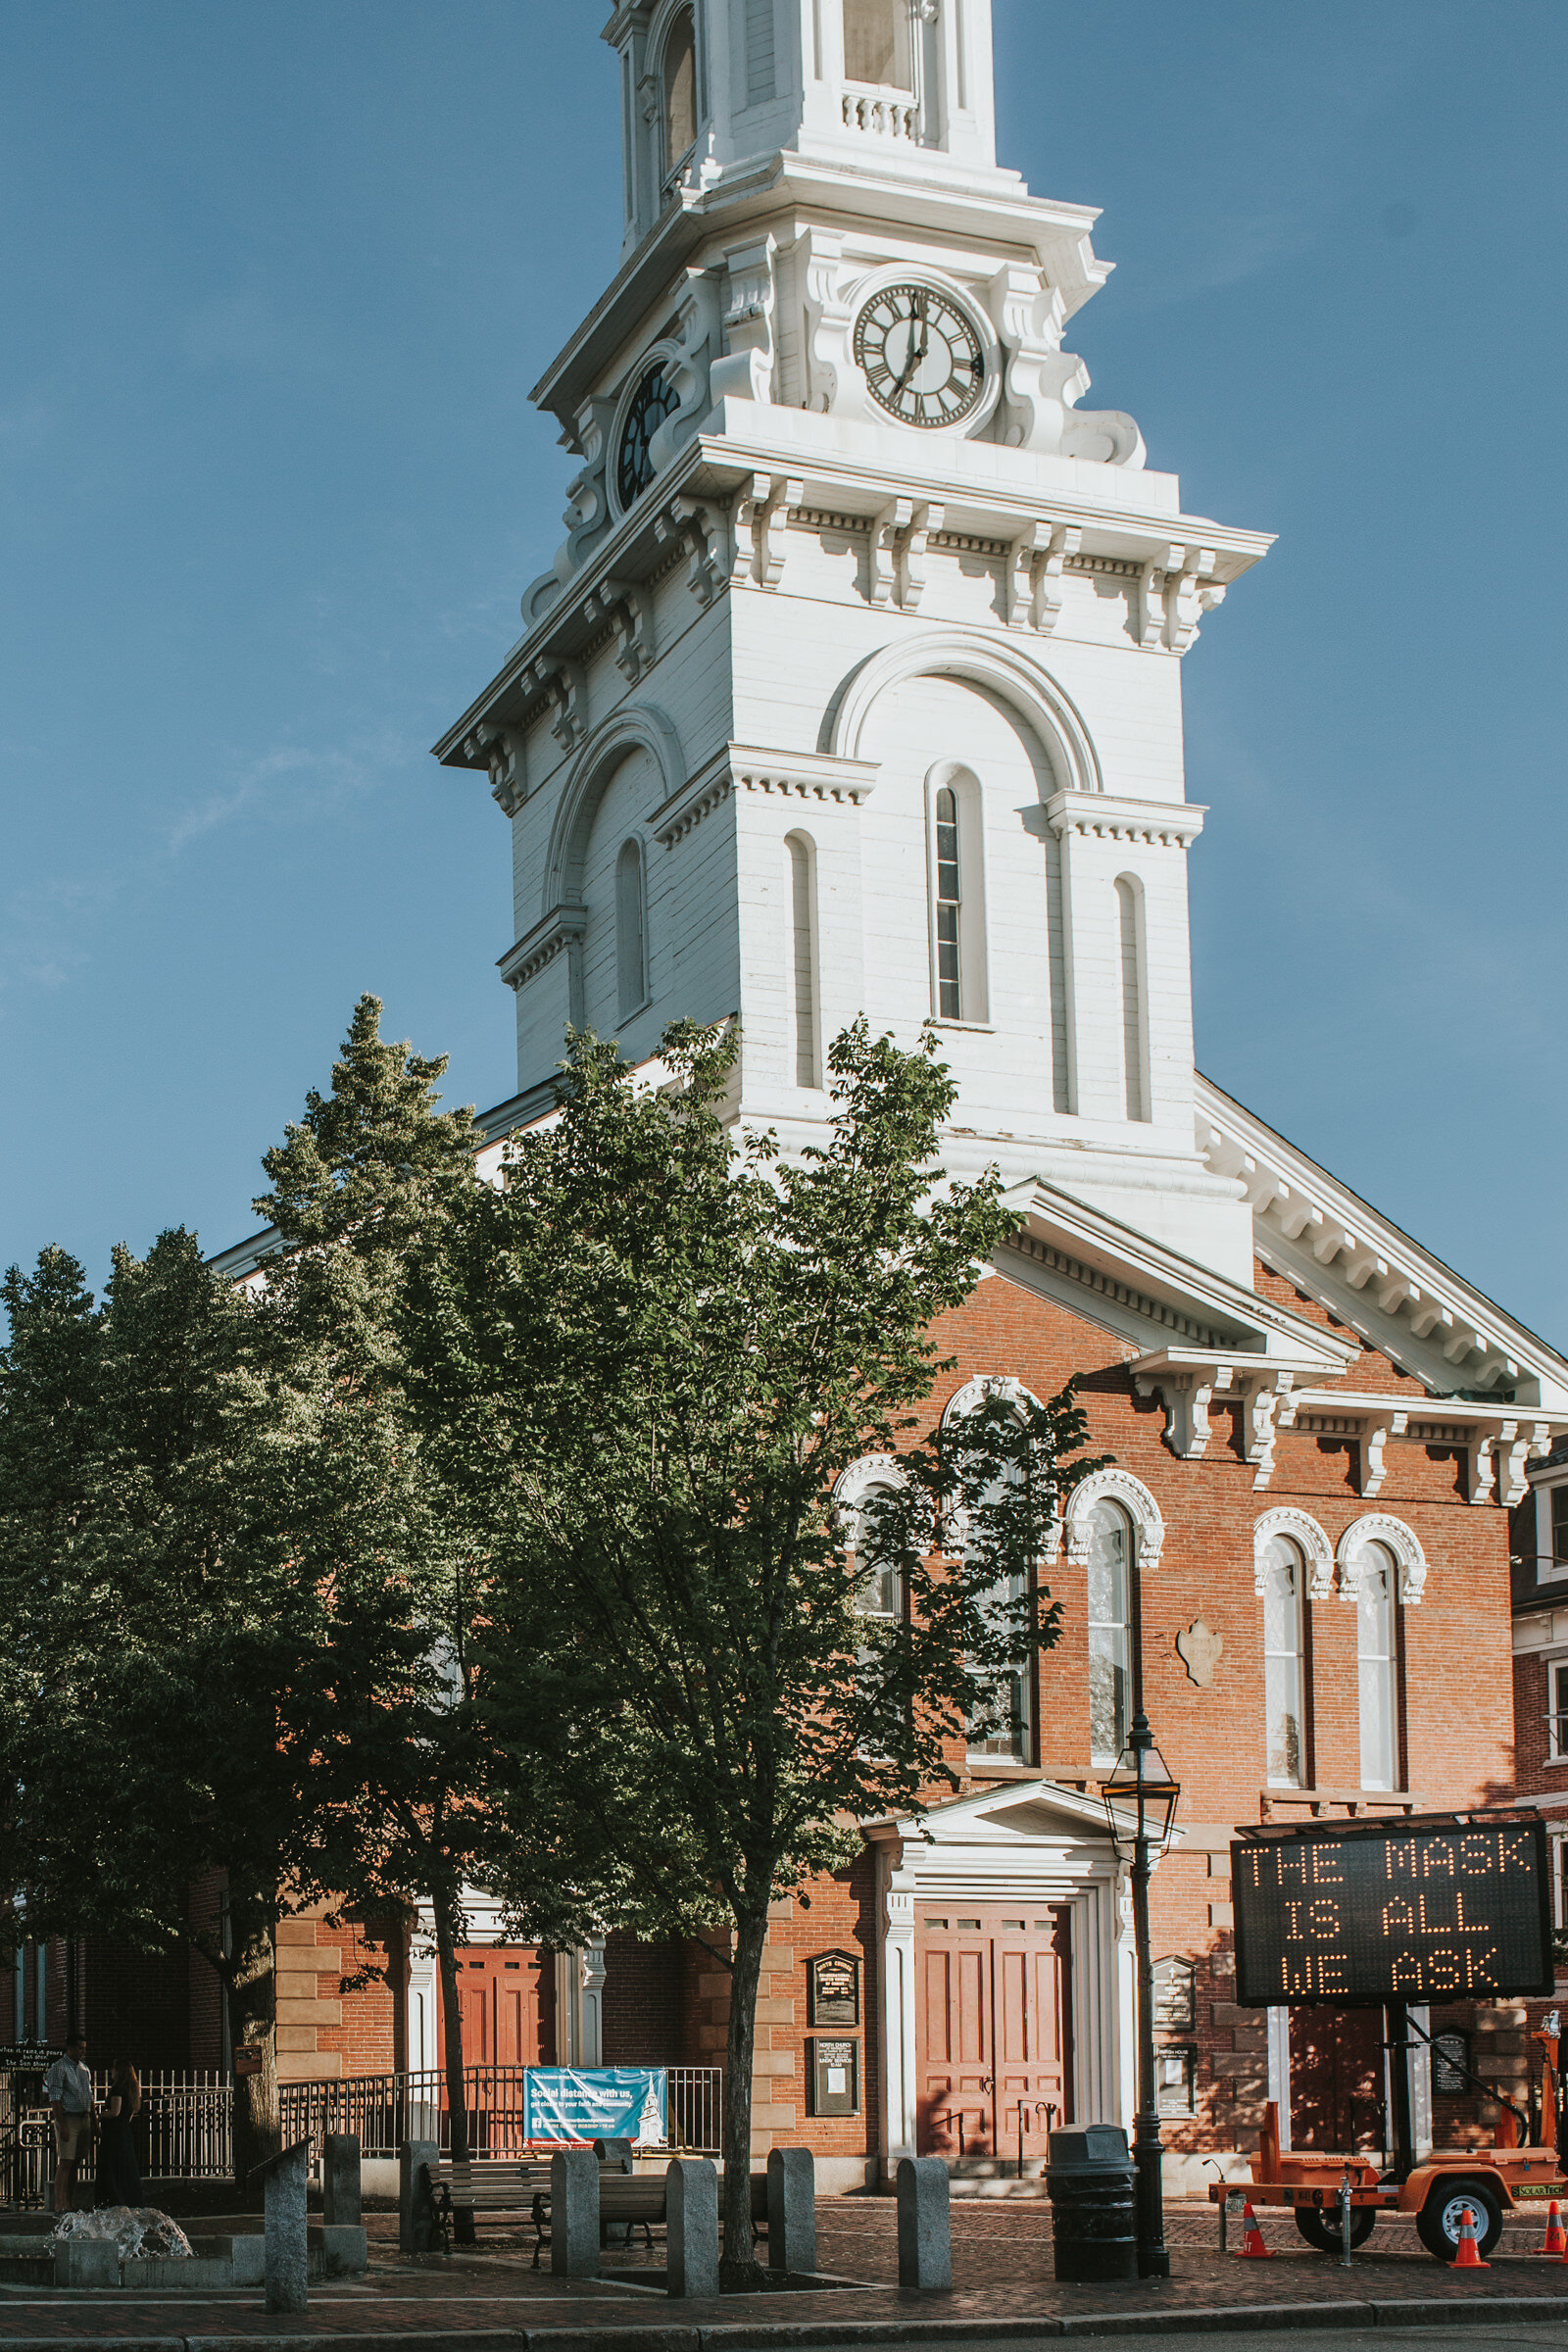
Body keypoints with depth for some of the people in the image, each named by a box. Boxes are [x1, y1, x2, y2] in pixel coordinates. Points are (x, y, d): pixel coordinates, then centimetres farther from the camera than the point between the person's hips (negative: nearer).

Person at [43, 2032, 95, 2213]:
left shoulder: (83, 2067, 16)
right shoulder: (59, 2068, -7)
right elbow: (55, 2098, -13)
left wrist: (92, 2122, 16)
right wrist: (62, 2125, -19)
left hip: (84, 2119, 7)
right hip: (68, 2118, -7)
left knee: (75, 2163, 7)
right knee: (65, 2163, -9)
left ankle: (68, 2204, 10)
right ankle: (60, 2206, -9)